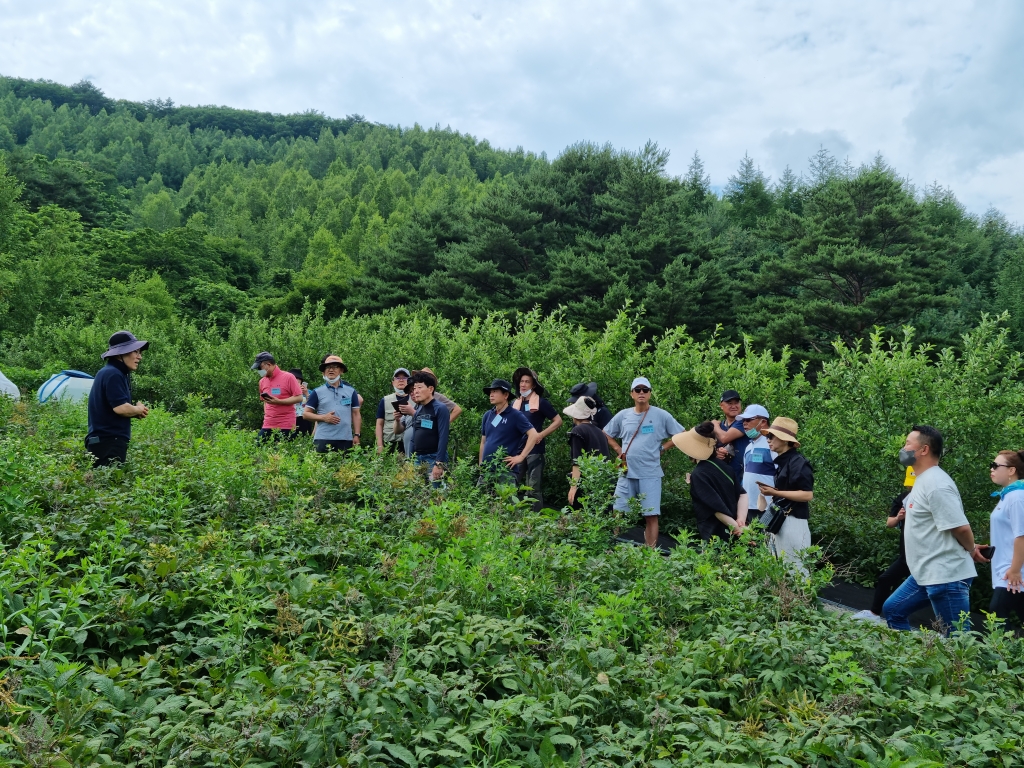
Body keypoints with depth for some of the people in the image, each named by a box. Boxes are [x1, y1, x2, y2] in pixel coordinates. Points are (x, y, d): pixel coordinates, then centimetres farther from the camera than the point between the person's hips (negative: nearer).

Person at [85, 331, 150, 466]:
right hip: (109, 441, -10)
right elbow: (121, 408, -23)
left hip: (104, 440, 10)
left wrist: (135, 413, 6)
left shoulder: (111, 373, 18)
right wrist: (139, 410, -3)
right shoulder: (113, 374, -13)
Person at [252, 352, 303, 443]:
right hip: (267, 426, 6)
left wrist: (278, 401, -17)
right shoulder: (262, 381, 14)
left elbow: (299, 398, -9)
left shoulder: (288, 377, -5)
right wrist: (266, 414, 11)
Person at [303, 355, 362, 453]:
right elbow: (306, 414, 8)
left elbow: (356, 414, 13)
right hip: (323, 439, -1)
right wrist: (323, 417, -8)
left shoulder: (351, 391, 11)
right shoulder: (317, 392, 8)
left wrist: (356, 435, 4)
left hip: (346, 439, 1)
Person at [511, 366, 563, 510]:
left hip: (534, 450, -6)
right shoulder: (515, 403, 11)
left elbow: (558, 421, -3)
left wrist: (541, 435, -13)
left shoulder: (541, 402, -4)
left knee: (534, 488, -6)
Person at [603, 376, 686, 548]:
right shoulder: (622, 415, 5)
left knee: (651, 515, -1)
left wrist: (662, 447, -1)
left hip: (650, 474, -3)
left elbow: (683, 435, 5)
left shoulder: (661, 415, -2)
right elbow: (606, 435, 19)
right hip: (626, 473, 3)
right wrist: (618, 450, 6)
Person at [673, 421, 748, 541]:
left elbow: (718, 508, -19)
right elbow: (742, 494, 6)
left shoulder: (698, 474, -13)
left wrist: (737, 528, -13)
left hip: (716, 535, -7)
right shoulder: (724, 466, 9)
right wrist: (741, 521, -5)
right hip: (731, 535, 8)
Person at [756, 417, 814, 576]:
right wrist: (772, 491, 5)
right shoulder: (781, 461, 12)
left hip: (793, 522, -9)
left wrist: (774, 493, -20)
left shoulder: (798, 462, -14)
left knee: (795, 569, -4)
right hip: (779, 520, 10)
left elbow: (807, 495, -19)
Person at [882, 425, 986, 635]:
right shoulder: (924, 480, 12)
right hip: (927, 573, 11)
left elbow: (960, 527, -23)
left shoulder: (936, 484, -21)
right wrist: (971, 549, 13)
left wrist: (971, 551, -4)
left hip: (946, 576, -11)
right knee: (892, 610, 17)